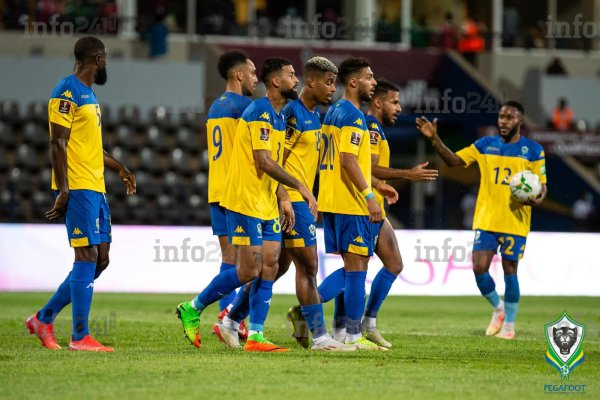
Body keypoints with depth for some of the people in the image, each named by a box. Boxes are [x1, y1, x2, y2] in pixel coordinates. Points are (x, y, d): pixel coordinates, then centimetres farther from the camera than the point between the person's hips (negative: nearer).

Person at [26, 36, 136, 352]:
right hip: (78, 188, -10)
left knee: (99, 260, 9)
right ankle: (80, 337, -6)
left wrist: (119, 168, 38)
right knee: (87, 257, -9)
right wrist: (62, 191, -21)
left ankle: (44, 319, 17)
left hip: (95, 189, 10)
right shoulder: (67, 92, -11)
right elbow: (58, 143, -16)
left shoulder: (88, 94, 20)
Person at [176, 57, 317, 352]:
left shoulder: (278, 117, 15)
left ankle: (255, 336, 3)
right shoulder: (260, 112, -15)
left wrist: (283, 198, 11)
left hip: (267, 206, 9)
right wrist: (300, 187, -20)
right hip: (245, 203, -9)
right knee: (249, 270, -8)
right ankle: (193, 309, 7)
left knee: (269, 267, 2)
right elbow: (263, 161, -22)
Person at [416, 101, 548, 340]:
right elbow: (453, 160, 6)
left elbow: (542, 186, 2)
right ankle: (498, 308, 21)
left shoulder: (533, 150, 1)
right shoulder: (485, 145, 9)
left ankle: (509, 324, 16)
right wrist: (435, 140, -8)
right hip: (486, 220, 3)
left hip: (515, 222, -3)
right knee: (479, 268, -6)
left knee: (509, 271, 0)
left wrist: (537, 199, -21)